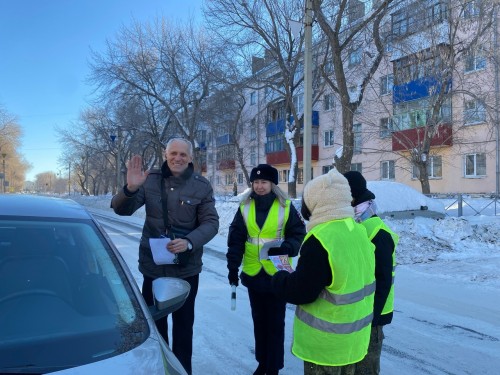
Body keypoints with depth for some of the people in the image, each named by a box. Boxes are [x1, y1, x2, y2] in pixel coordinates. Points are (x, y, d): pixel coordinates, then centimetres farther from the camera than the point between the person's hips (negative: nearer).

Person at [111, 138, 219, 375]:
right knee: (153, 322, 16)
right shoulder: (150, 180, -5)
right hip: (153, 266, 1)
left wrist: (190, 242, -28)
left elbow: (211, 222, -9)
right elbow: (121, 209, -7)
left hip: (186, 268, -1)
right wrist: (130, 189, -28)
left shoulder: (201, 186, -6)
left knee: (183, 323, 15)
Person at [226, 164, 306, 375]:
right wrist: (233, 266, -4)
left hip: (277, 274, -3)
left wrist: (286, 248, -24)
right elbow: (236, 239, 2)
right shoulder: (245, 207, 1)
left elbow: (298, 235, -4)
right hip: (253, 273, 3)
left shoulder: (286, 207, -7)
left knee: (275, 322, 7)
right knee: (258, 320, 17)